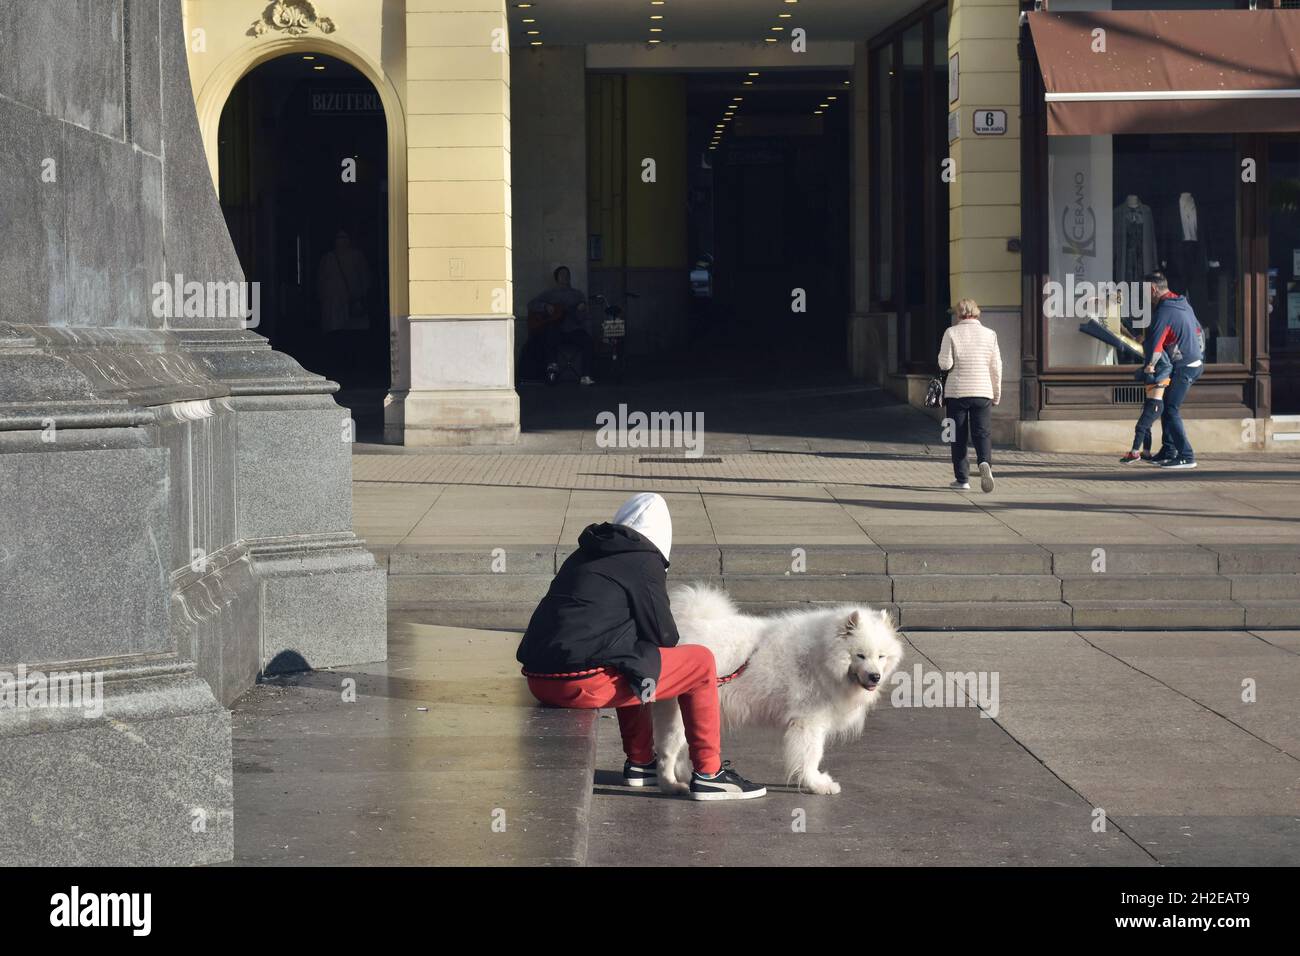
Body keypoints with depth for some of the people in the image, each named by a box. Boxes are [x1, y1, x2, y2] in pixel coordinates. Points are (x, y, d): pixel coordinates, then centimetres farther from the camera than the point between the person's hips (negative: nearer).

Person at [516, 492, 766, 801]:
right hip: (582, 682, -8)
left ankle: (640, 763, 35)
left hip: (539, 680, 8)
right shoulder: (644, 563, -1)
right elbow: (664, 636, 4)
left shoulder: (582, 556, 21)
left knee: (631, 664, 36)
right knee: (701, 663, 5)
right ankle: (708, 774, 10)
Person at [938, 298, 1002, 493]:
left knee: (959, 437, 7)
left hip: (957, 391, -1)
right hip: (982, 391, 1)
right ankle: (985, 463, -26)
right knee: (982, 434, 2)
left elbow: (945, 364, -10)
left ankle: (962, 479, 7)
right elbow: (996, 367, 6)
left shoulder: (951, 333, -4)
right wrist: (996, 394, 15)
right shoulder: (989, 334, 4)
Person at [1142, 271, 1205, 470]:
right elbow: (1199, 331, 22)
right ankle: (1168, 452, 20)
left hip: (1184, 367, -10)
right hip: (1196, 362, 10)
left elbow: (1154, 341, -19)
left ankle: (1186, 456, -14)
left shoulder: (1165, 311, -17)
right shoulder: (1183, 304, 14)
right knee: (1167, 407, 16)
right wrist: (1199, 353, 28)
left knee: (1171, 410, -10)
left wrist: (1150, 364, -7)